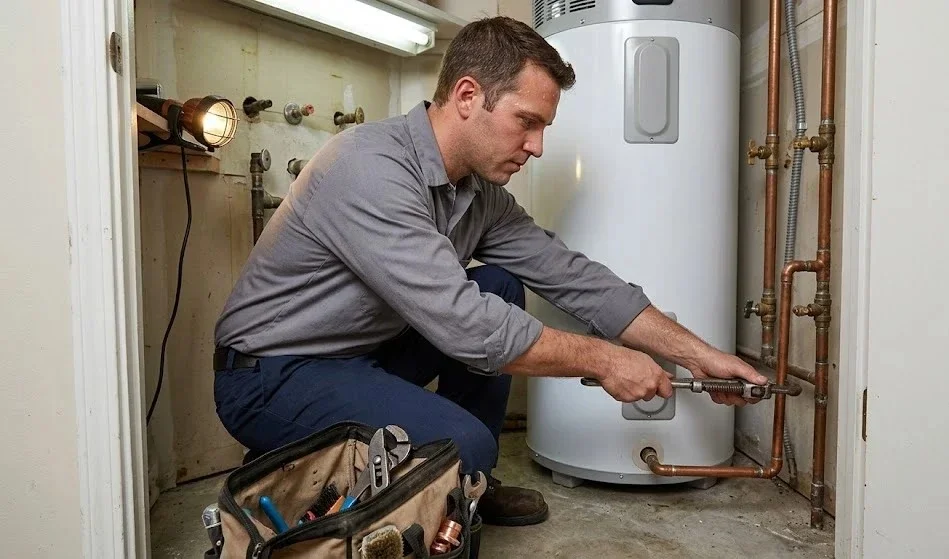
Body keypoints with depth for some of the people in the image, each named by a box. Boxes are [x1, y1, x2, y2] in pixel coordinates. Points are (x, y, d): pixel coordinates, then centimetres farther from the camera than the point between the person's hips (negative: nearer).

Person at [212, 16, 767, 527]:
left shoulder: (482, 189, -2)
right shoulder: (371, 166, -28)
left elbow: (572, 276, -2)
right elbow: (462, 323, -32)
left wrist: (697, 352, -3)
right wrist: (603, 360, -20)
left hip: (366, 351, 8)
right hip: (270, 376, -8)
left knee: (501, 290, 0)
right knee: (463, 444, -28)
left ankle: (469, 484, 11)